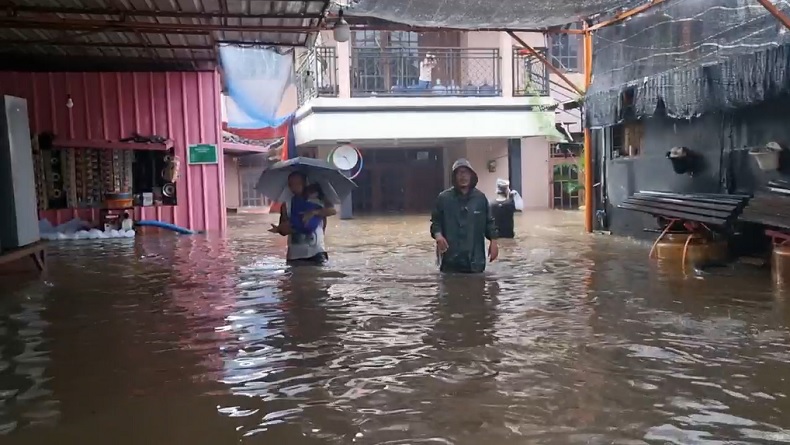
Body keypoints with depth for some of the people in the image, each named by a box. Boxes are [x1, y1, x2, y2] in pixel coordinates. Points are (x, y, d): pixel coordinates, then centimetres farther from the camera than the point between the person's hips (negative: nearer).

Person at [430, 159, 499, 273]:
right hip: (450, 258, -2)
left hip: (475, 258, 2)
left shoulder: (480, 198, 4)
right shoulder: (444, 198, -1)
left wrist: (493, 241, 3)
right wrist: (438, 235, -15)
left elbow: (489, 222, 10)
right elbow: (436, 221, 4)